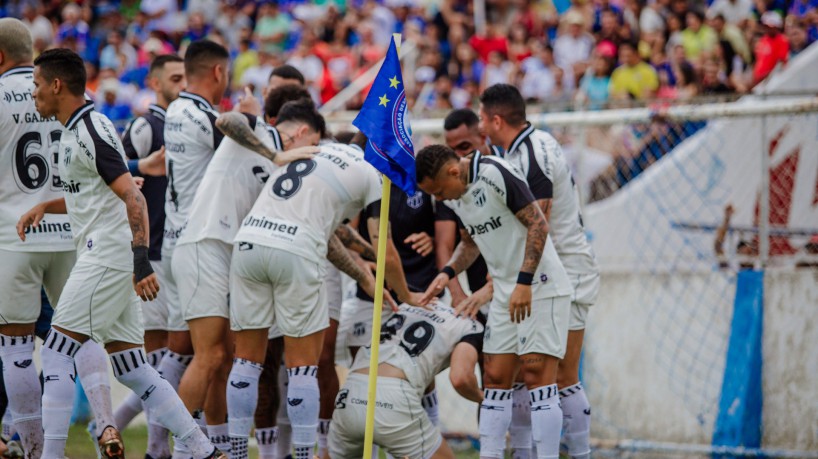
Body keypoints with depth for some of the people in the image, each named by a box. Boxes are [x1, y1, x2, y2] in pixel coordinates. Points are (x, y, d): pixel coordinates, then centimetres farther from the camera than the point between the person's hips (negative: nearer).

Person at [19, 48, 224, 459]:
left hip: (107, 258, -10)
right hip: (105, 259, 10)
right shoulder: (74, 130, 17)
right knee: (132, 370, 7)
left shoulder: (90, 131, -13)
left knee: (56, 353, -6)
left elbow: (133, 197, -21)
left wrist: (141, 259, -29)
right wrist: (44, 207, 22)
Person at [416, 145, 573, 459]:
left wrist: (524, 282, -22)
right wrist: (447, 273, 5)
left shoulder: (496, 174, -18)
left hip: (540, 288, -8)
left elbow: (538, 224, -18)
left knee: (537, 375, -12)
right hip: (505, 293, 8)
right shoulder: (453, 194, 7)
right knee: (495, 379, 5)